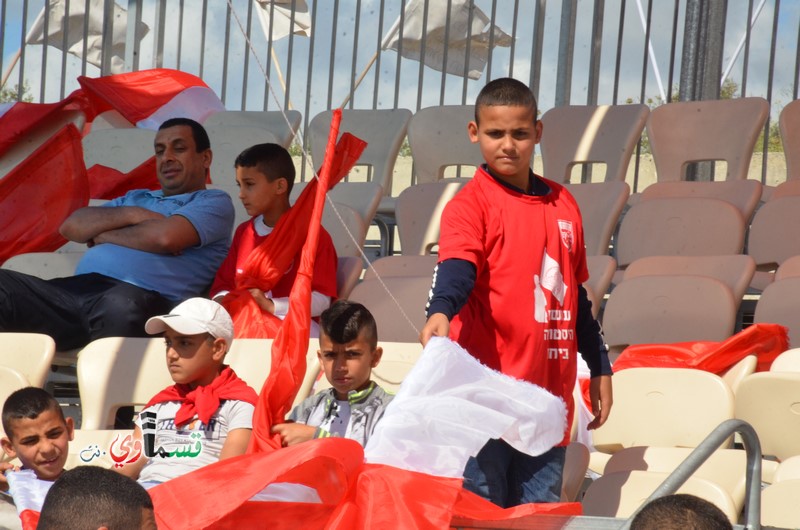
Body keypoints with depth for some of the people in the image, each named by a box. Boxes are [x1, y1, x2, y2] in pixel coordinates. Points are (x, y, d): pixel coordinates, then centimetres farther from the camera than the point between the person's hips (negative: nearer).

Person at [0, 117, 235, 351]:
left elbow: (166, 237, -7)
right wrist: (131, 215, 4)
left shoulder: (214, 202, 15)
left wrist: (102, 235, 8)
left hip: (140, 295, -6)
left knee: (121, 303, -44)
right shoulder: (136, 198, 35)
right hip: (73, 290, 7)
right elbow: (71, 226, 20)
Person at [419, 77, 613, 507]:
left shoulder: (562, 204, 14)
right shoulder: (470, 203, -5)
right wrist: (440, 312, -43)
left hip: (549, 399, 6)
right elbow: (457, 268, -23)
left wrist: (600, 369, 26)